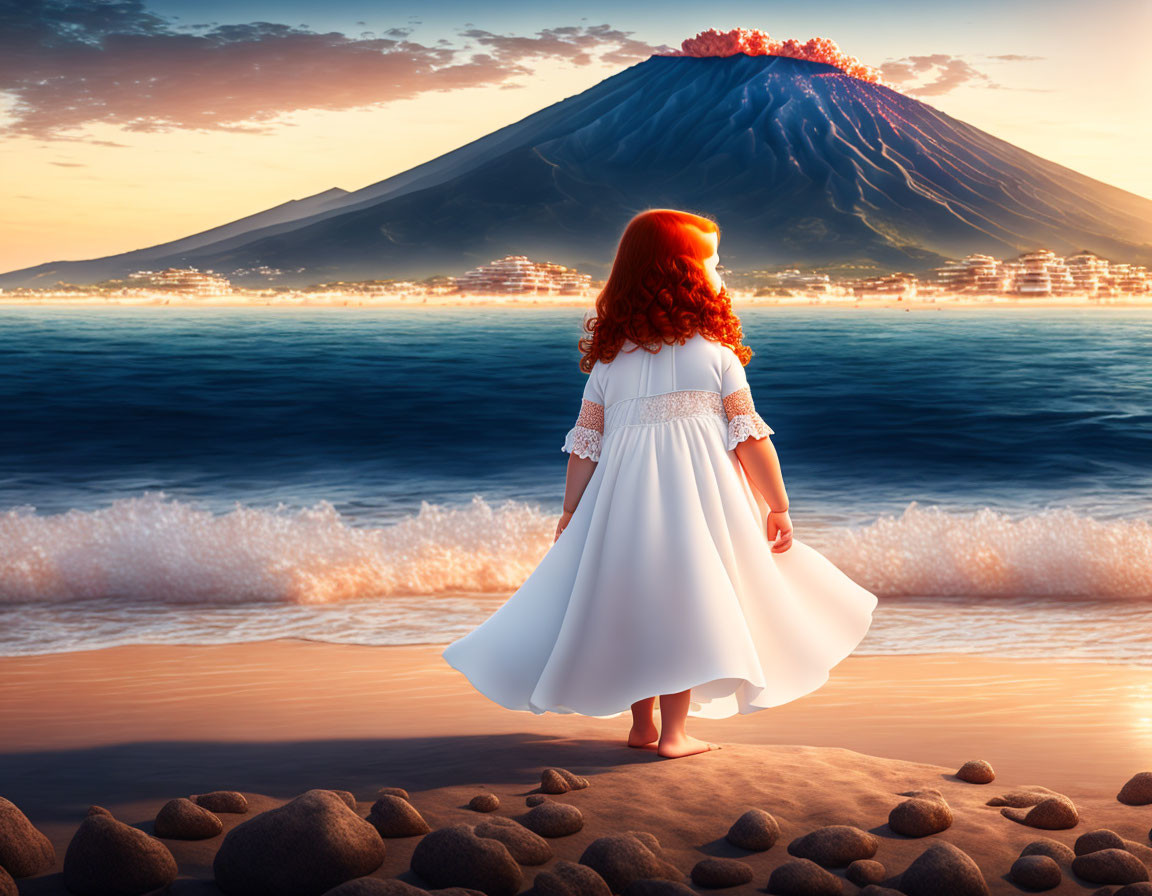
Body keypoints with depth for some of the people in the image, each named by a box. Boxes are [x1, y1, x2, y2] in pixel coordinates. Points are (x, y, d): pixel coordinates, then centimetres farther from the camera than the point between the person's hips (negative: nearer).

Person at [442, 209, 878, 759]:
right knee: (684, 598, 2)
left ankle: (642, 725, 21)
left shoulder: (610, 356, 6)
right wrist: (779, 508, 2)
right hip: (695, 489, -3)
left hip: (624, 492, 3)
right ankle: (674, 732, 1)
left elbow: (584, 445, 5)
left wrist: (570, 512, 14)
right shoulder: (714, 350, -2)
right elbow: (749, 435, -4)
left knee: (634, 601, 13)